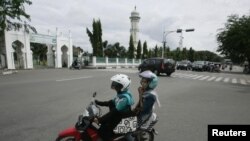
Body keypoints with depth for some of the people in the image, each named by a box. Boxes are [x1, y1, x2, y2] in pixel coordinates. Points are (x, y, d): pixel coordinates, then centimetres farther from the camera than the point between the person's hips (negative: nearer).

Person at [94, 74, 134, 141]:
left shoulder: (124, 98, -28)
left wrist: (99, 120, -31)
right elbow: (112, 102, 10)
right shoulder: (121, 93, 1)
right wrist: (98, 102, 6)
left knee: (102, 130, -14)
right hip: (118, 114, 9)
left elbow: (115, 111, -31)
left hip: (123, 118, -9)